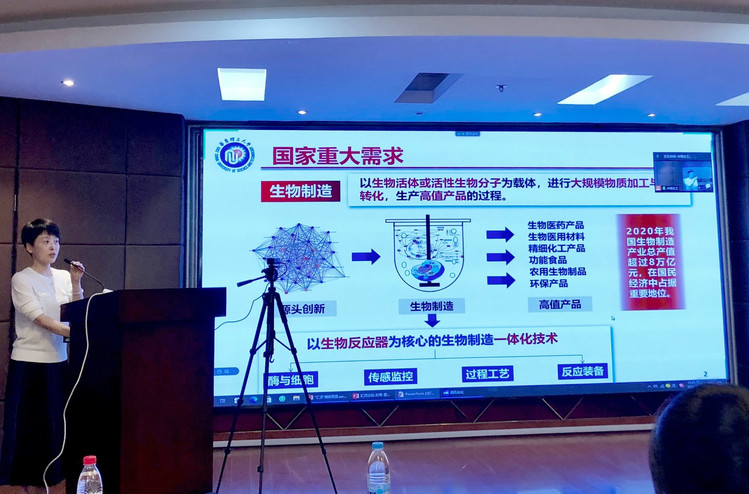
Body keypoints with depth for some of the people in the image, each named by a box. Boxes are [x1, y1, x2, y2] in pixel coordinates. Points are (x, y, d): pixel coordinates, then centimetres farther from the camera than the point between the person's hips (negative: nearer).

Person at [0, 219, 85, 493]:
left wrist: (76, 283, -7)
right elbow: (40, 319, -18)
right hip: (29, 363, -5)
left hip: (58, 361, 5)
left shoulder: (63, 278, 8)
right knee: (29, 426, 1)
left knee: (55, 425, 8)